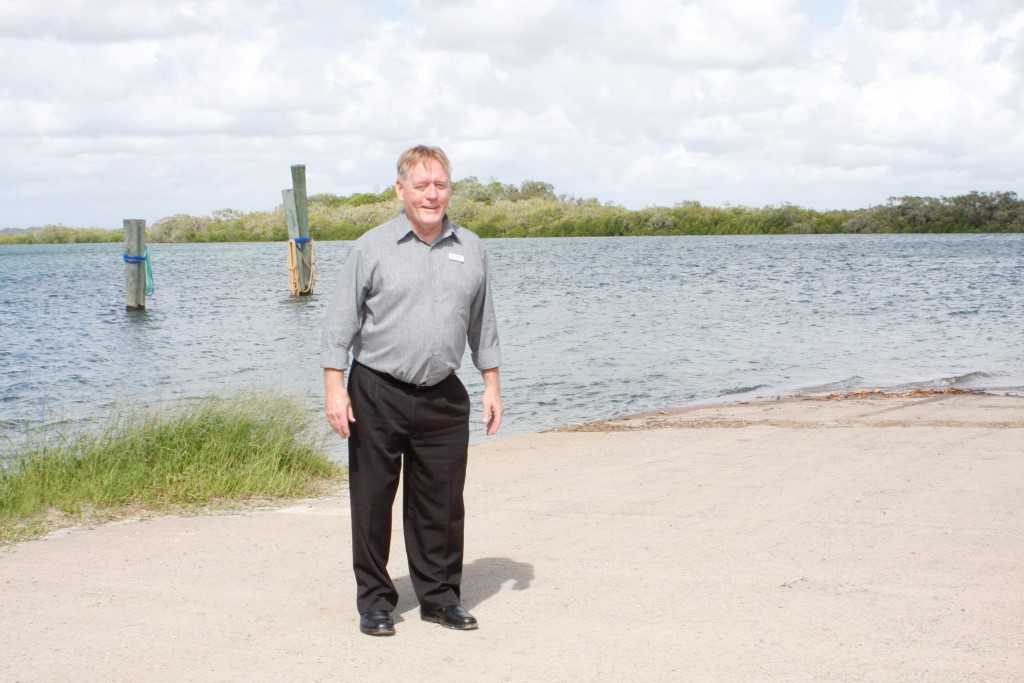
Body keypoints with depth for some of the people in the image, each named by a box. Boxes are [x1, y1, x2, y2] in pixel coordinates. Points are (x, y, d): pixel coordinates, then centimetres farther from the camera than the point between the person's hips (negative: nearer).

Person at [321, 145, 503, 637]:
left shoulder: (471, 250, 8)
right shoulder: (372, 248, -3)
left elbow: (483, 326, 16)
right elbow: (340, 323, -3)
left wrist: (492, 386, 11)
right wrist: (334, 388, -10)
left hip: (443, 398, 3)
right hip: (377, 396, -3)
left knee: (442, 503, 8)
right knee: (372, 501, 4)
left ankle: (440, 596, 21)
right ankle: (374, 600, 16)